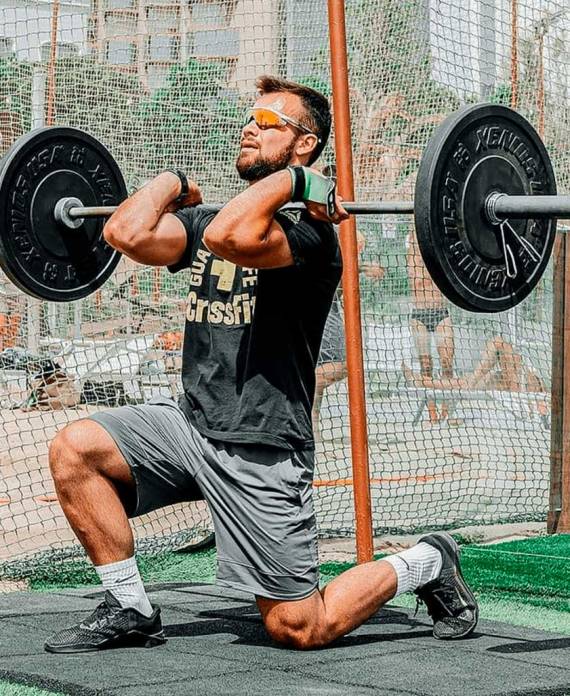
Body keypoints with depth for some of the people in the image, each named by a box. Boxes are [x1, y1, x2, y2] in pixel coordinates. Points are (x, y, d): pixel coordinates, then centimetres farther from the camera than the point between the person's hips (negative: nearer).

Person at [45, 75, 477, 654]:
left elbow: (230, 236, -33)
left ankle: (426, 565, 23)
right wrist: (172, 183, 10)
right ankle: (130, 610, -1)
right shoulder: (203, 221, 12)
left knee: (299, 629, -4)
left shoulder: (309, 232, -11)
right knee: (74, 449, -16)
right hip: (189, 422, 7)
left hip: (259, 448, -7)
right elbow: (127, 234, -5)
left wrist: (288, 178, -19)